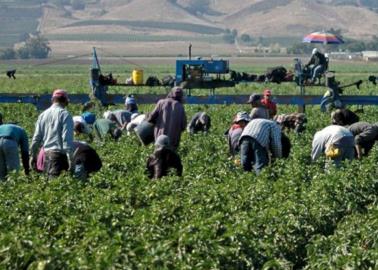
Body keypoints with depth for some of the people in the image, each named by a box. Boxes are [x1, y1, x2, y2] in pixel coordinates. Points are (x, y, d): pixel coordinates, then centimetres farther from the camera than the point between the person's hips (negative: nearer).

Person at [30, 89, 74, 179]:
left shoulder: (43, 115, 13)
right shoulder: (65, 115, -6)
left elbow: (36, 137, 15)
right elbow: (67, 138, -13)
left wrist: (33, 155, 23)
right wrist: (70, 158, -13)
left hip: (46, 154, 6)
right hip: (59, 154, -6)